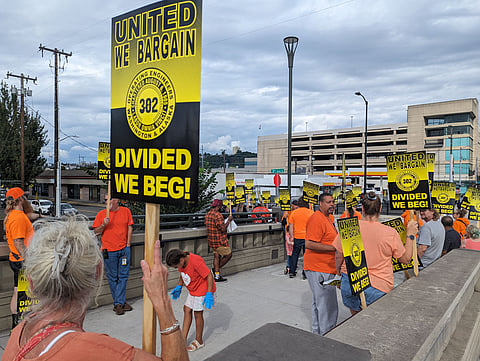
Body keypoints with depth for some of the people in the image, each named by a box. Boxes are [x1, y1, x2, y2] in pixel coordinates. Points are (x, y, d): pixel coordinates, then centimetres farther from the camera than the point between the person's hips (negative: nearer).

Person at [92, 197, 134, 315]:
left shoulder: (126, 211, 4)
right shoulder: (101, 214, 2)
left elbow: (130, 228, 8)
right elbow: (96, 231, 5)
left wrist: (128, 244, 3)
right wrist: (104, 224, -14)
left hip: (124, 249, 1)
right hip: (109, 251, -1)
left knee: (123, 276, 2)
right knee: (112, 278, 5)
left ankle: (118, 303, 10)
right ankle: (120, 302, 17)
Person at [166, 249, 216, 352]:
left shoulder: (196, 262, -33)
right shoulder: (182, 260, -8)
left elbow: (209, 275, -28)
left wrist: (209, 294, -29)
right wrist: (179, 287, 11)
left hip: (203, 290, -8)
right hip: (193, 290, 8)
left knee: (198, 314, 2)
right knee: (187, 310, 9)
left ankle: (199, 341, 21)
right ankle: (183, 339, 19)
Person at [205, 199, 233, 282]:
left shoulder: (207, 214, 8)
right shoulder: (217, 215, -21)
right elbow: (223, 229, -23)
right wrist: (228, 220, -10)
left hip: (212, 240, 9)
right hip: (219, 240, -9)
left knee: (217, 256, 13)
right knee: (228, 255, 6)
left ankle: (217, 275, 13)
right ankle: (216, 269, 7)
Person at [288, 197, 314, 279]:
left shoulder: (294, 213, 0)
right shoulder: (311, 212, -4)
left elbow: (291, 227, -1)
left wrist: (291, 237, 3)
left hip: (297, 237, 2)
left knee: (294, 254, 14)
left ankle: (292, 272, 18)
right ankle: (305, 273, 10)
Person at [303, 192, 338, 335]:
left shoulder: (326, 218, 18)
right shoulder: (316, 219, -18)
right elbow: (309, 244, -26)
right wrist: (334, 248, -23)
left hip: (325, 268, 11)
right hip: (319, 270, -11)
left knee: (319, 303, 20)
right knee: (327, 306, -4)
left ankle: (317, 332, 32)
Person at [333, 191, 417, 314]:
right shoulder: (390, 233, -10)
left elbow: (338, 256, 2)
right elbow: (406, 259, 4)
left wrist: (339, 273, 21)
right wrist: (410, 234, 12)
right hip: (378, 286, -2)